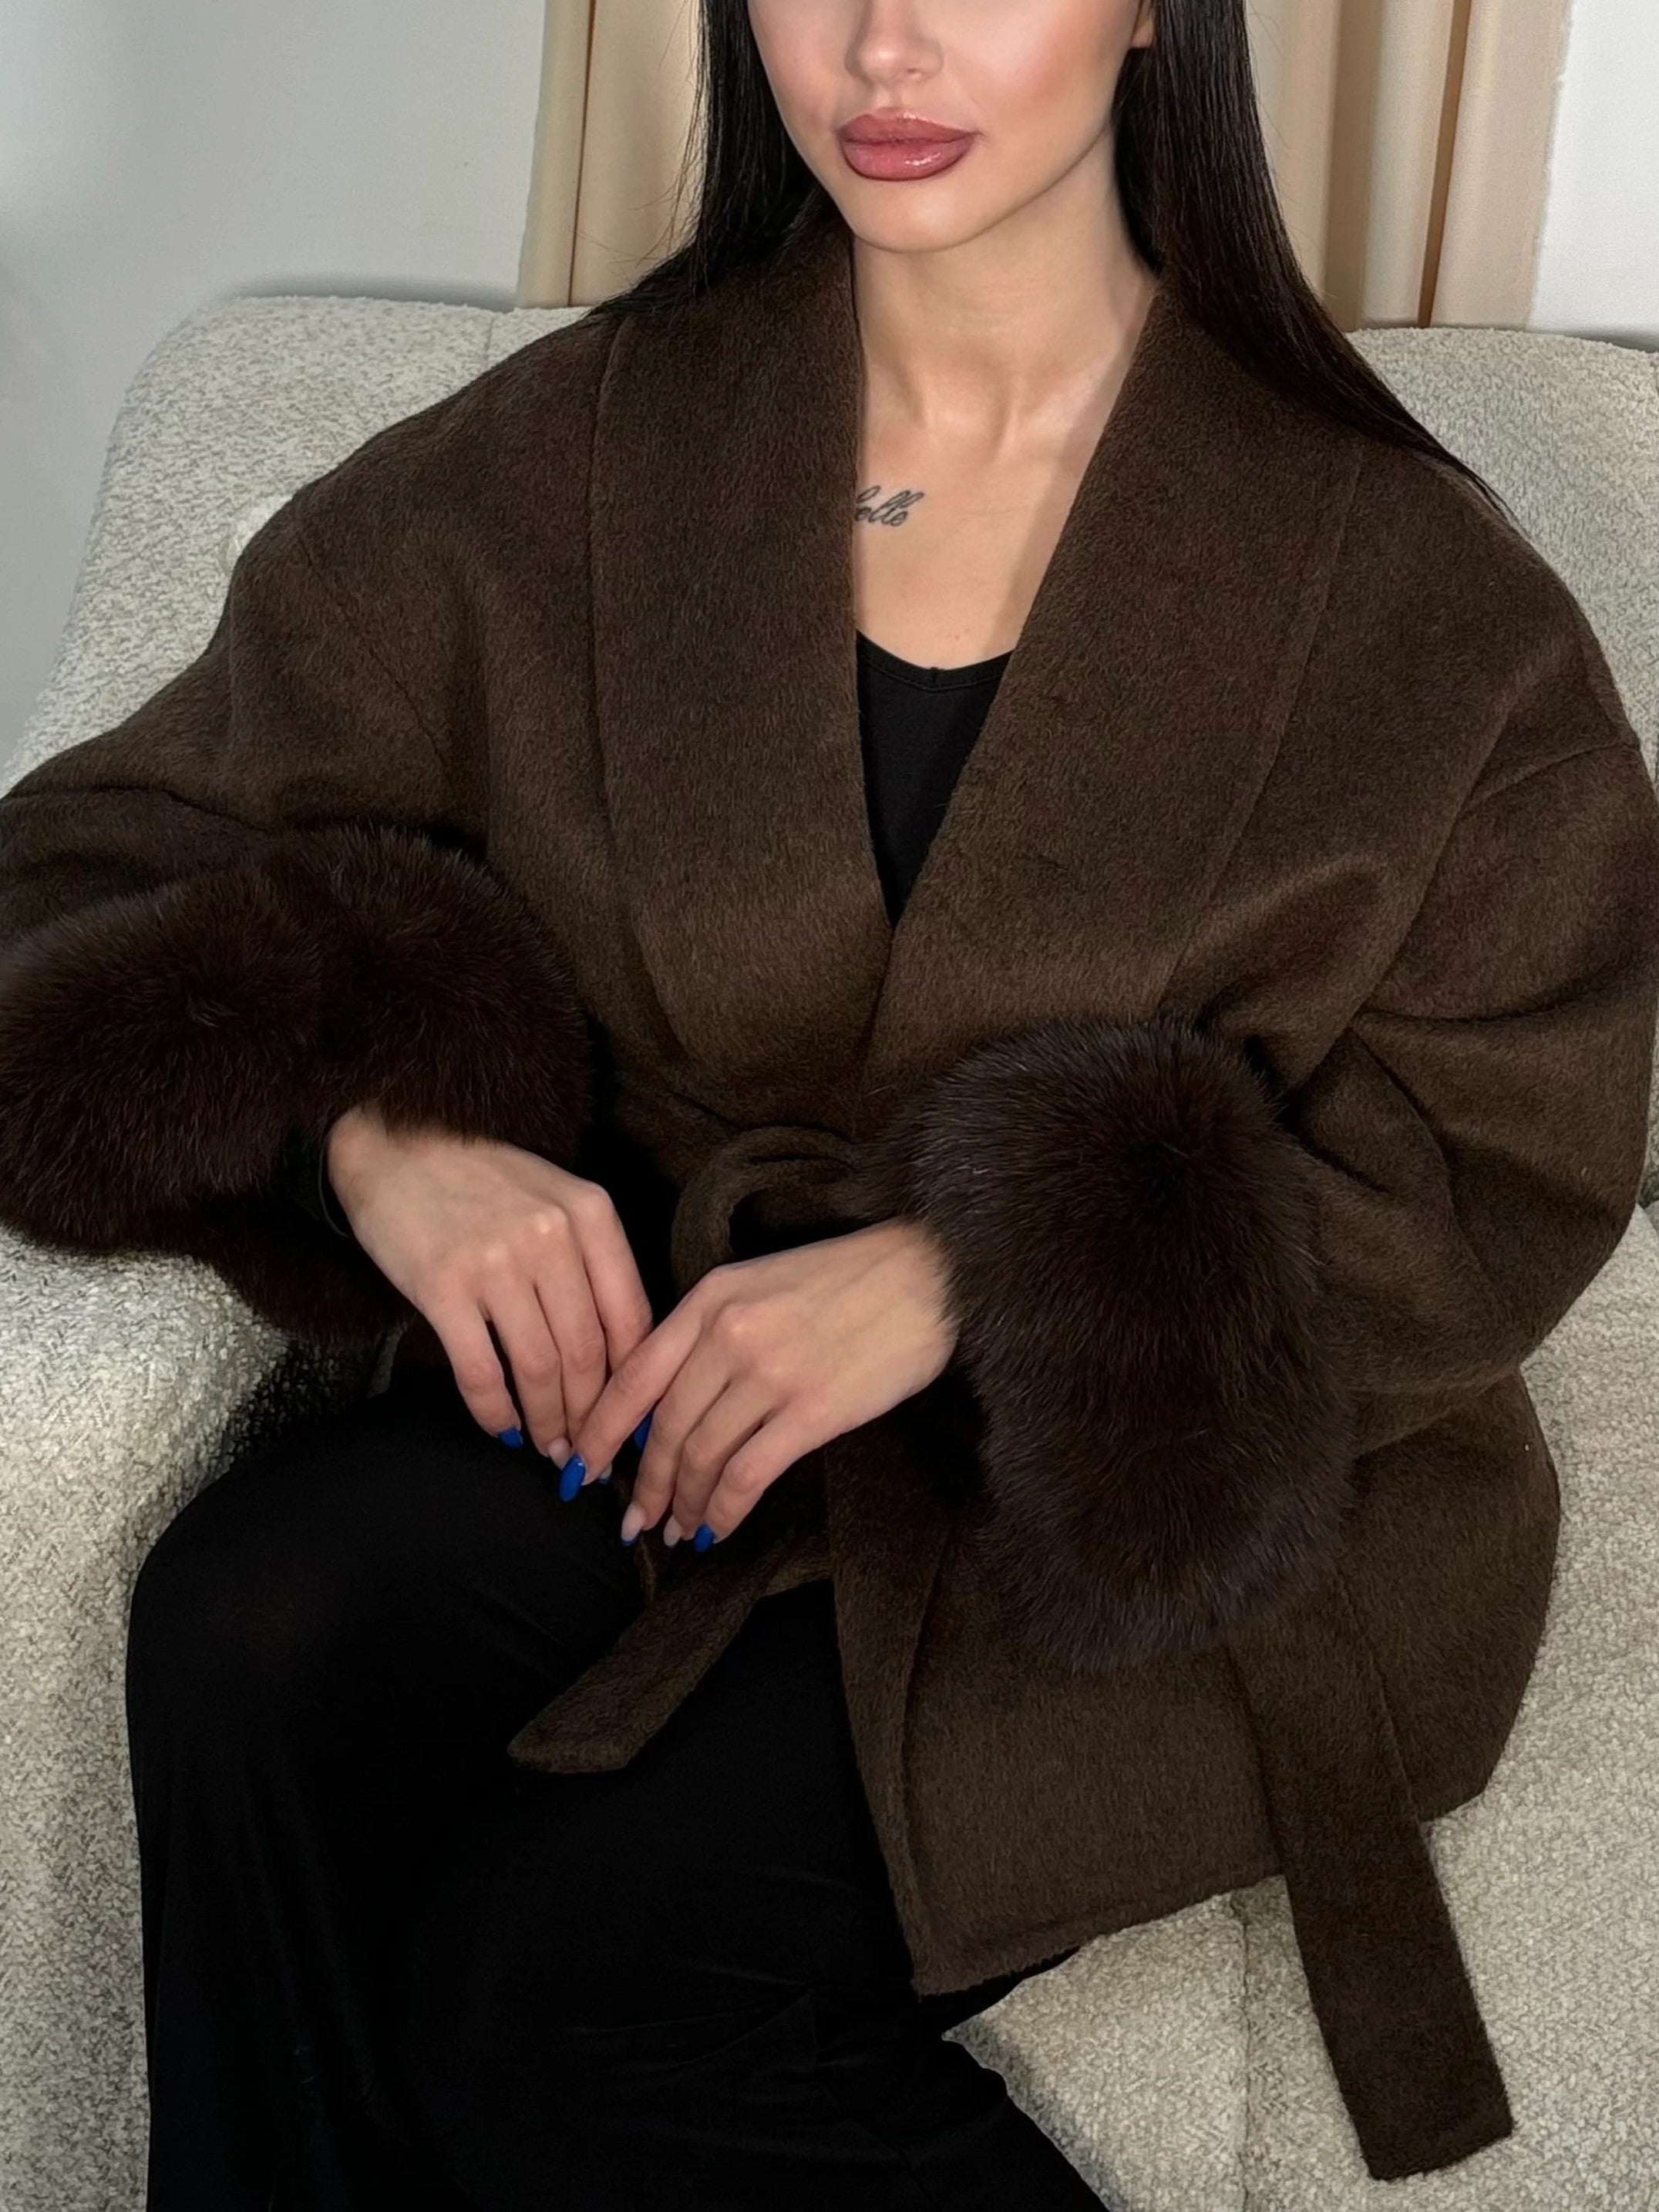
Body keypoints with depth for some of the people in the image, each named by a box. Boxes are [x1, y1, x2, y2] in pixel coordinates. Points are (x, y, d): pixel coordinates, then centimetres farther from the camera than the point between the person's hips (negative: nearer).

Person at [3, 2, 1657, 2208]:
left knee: (551, 1978, -21)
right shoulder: (584, 453, 0)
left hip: (1187, 1482, -3)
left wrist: (972, 1276, -20)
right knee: (255, 1626, -26)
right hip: (683, 1350, 3)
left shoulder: (1398, 576, -7)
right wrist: (365, 1129, -18)